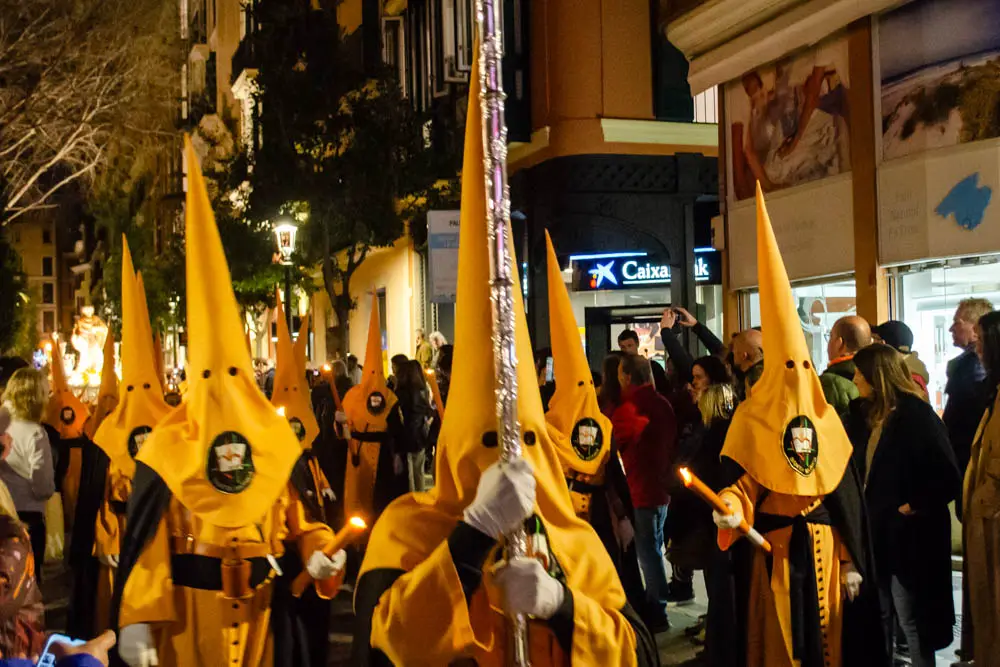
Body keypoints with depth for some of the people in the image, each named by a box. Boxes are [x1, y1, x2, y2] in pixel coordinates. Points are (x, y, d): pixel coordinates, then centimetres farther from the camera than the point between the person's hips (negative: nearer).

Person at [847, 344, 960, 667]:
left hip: (907, 534, -9)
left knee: (911, 619, 1)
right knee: (879, 616, 16)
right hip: (879, 531, 9)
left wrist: (913, 507, -16)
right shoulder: (879, 416, 10)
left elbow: (947, 478, -22)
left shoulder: (916, 414, -16)